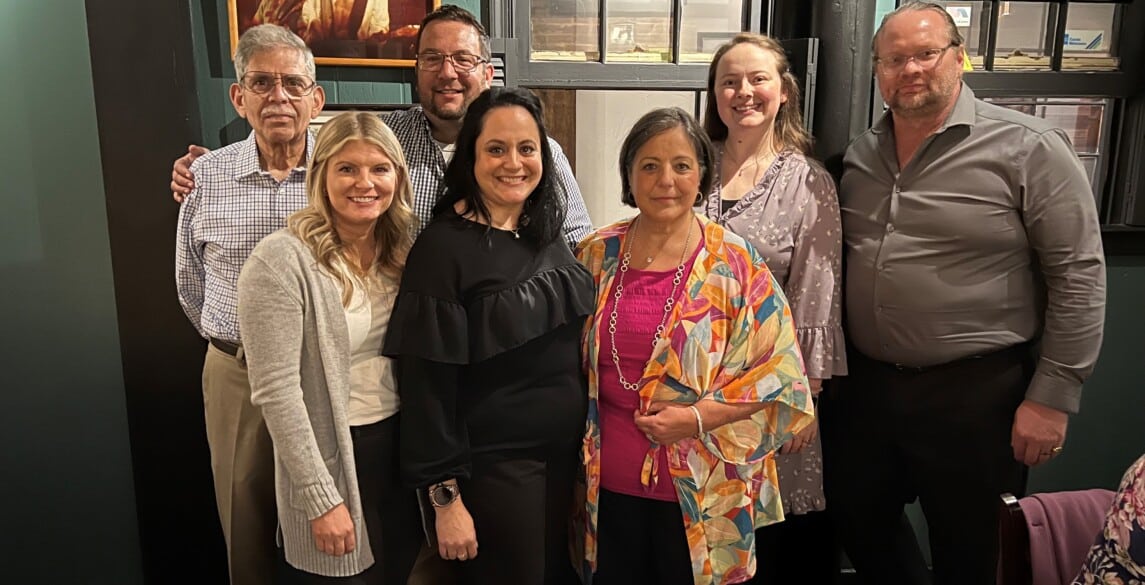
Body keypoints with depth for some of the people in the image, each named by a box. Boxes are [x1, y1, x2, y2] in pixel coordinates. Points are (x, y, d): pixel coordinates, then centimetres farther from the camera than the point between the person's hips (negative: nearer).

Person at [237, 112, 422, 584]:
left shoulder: (399, 251, 4)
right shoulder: (281, 258, -16)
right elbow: (276, 390, -18)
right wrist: (321, 497, -18)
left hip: (400, 445, 6)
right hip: (332, 455, -6)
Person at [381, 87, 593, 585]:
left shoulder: (548, 237, 4)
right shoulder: (443, 248, -15)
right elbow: (427, 383, -16)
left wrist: (582, 443, 10)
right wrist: (445, 496, -16)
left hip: (564, 456, 7)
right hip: (490, 468, -6)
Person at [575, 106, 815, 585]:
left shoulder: (736, 263, -8)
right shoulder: (598, 255, 1)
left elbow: (780, 370, -7)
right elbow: (573, 361, 10)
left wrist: (698, 417, -17)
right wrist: (585, 451, 1)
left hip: (702, 492, -2)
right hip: (610, 484, 3)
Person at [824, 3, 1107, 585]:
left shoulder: (1028, 149, -10)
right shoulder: (858, 155, 6)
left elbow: (1078, 276, -11)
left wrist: (1052, 397, -13)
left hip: (976, 394, -5)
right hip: (862, 386, 6)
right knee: (859, 527, 20)